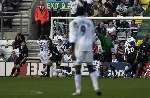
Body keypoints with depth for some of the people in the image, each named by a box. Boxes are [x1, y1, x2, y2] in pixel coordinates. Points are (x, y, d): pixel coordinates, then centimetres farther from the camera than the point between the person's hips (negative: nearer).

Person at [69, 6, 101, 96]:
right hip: (89, 47, 3)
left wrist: (72, 51, -8)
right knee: (91, 67, 10)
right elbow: (93, 37, 14)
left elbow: (73, 37, -8)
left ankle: (78, 91, 1)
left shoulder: (74, 22, -2)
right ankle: (96, 88, 1)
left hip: (79, 46, -3)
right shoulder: (89, 22, 11)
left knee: (78, 68, 2)